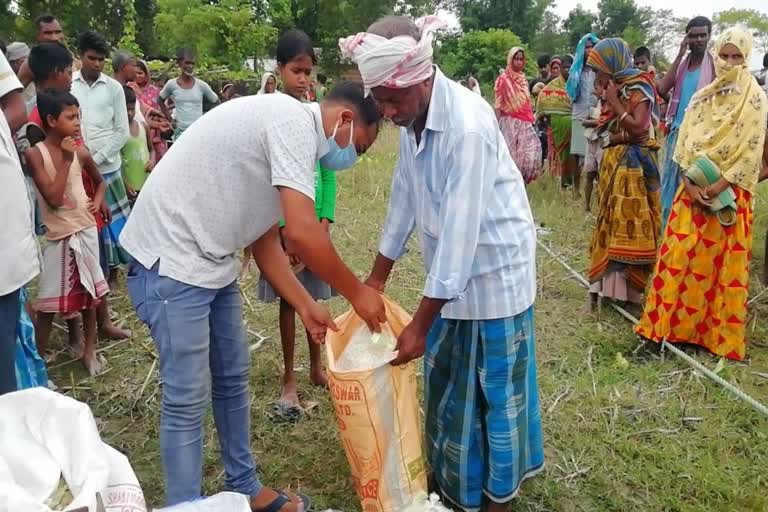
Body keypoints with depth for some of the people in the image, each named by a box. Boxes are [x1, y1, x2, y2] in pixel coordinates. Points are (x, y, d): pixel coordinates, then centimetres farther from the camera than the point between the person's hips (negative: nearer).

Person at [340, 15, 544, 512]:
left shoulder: (468, 126, -28)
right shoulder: (414, 117, -2)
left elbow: (461, 228, -28)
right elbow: (405, 196, 7)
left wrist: (420, 324, -23)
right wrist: (376, 278, 13)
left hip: (493, 267, -8)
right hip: (452, 267, 8)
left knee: (495, 386, 8)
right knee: (443, 378, 19)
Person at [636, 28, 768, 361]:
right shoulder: (702, 97, 9)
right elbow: (686, 143, 4)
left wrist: (718, 187, -16)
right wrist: (692, 182, -10)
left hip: (730, 193, -3)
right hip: (695, 188, 3)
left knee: (724, 264, 1)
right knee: (681, 255, 1)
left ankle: (719, 334, 13)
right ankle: (672, 322, 12)